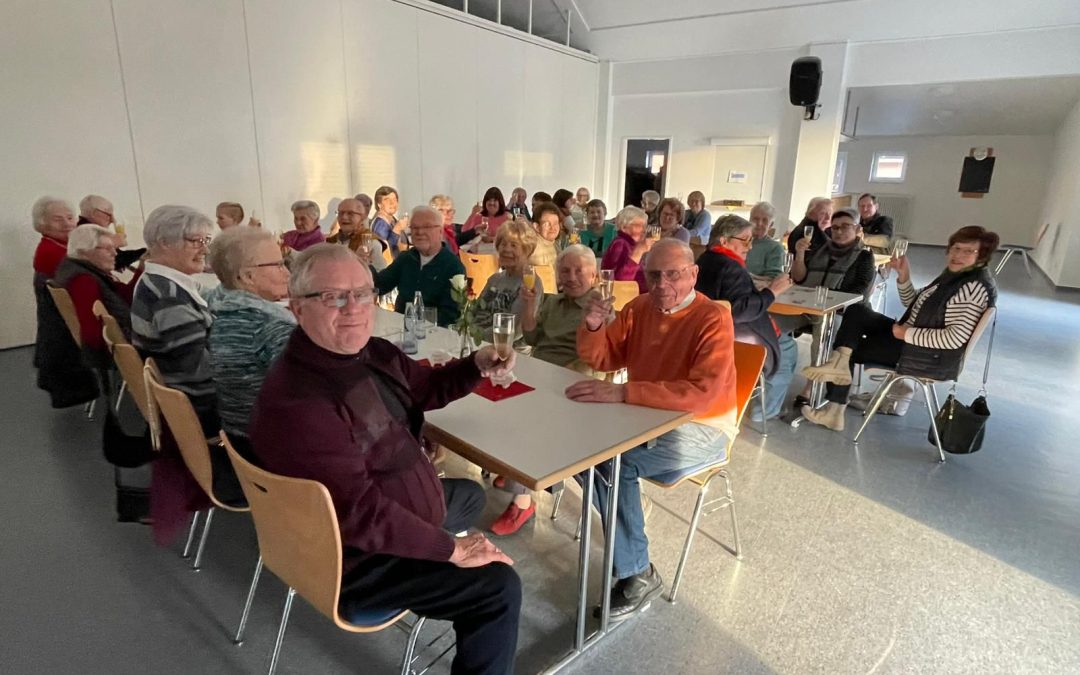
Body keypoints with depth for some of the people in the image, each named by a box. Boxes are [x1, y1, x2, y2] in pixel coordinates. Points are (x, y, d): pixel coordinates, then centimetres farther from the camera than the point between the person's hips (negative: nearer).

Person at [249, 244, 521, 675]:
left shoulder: (373, 353, -4)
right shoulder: (296, 401, -34)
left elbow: (424, 388, 13)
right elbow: (362, 512, -35)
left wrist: (477, 365, -6)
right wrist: (453, 549, -26)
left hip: (393, 508, 10)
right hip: (358, 560, -9)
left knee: (470, 495, 30)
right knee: (499, 588, -8)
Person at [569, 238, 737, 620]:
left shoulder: (713, 319, -20)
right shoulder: (639, 308, 0)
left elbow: (702, 393, -33)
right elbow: (602, 359, 6)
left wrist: (622, 393, -40)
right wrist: (593, 327, -17)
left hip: (701, 429, -6)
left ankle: (637, 575, -8)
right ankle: (633, 568, -4)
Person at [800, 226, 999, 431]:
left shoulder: (976, 287, -21)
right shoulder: (954, 274, 7)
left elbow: (955, 338, -27)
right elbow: (914, 305, 15)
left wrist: (907, 334, -20)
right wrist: (904, 276, 0)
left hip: (930, 358, -9)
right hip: (912, 337, 9)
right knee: (856, 311, 2)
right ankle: (839, 362, -13)